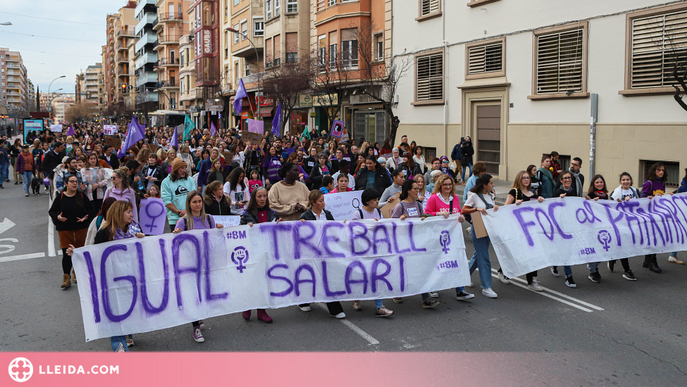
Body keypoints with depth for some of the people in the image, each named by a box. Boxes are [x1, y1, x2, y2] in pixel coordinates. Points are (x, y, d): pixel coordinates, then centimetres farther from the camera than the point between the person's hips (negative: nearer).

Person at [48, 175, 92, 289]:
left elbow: (90, 209, 10)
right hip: (65, 229, -1)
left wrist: (86, 217, -9)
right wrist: (58, 217, -14)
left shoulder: (82, 196, 4)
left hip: (81, 228, 2)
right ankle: (66, 278, -3)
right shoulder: (60, 197, 0)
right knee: (66, 253, -7)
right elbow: (52, 211, 6)